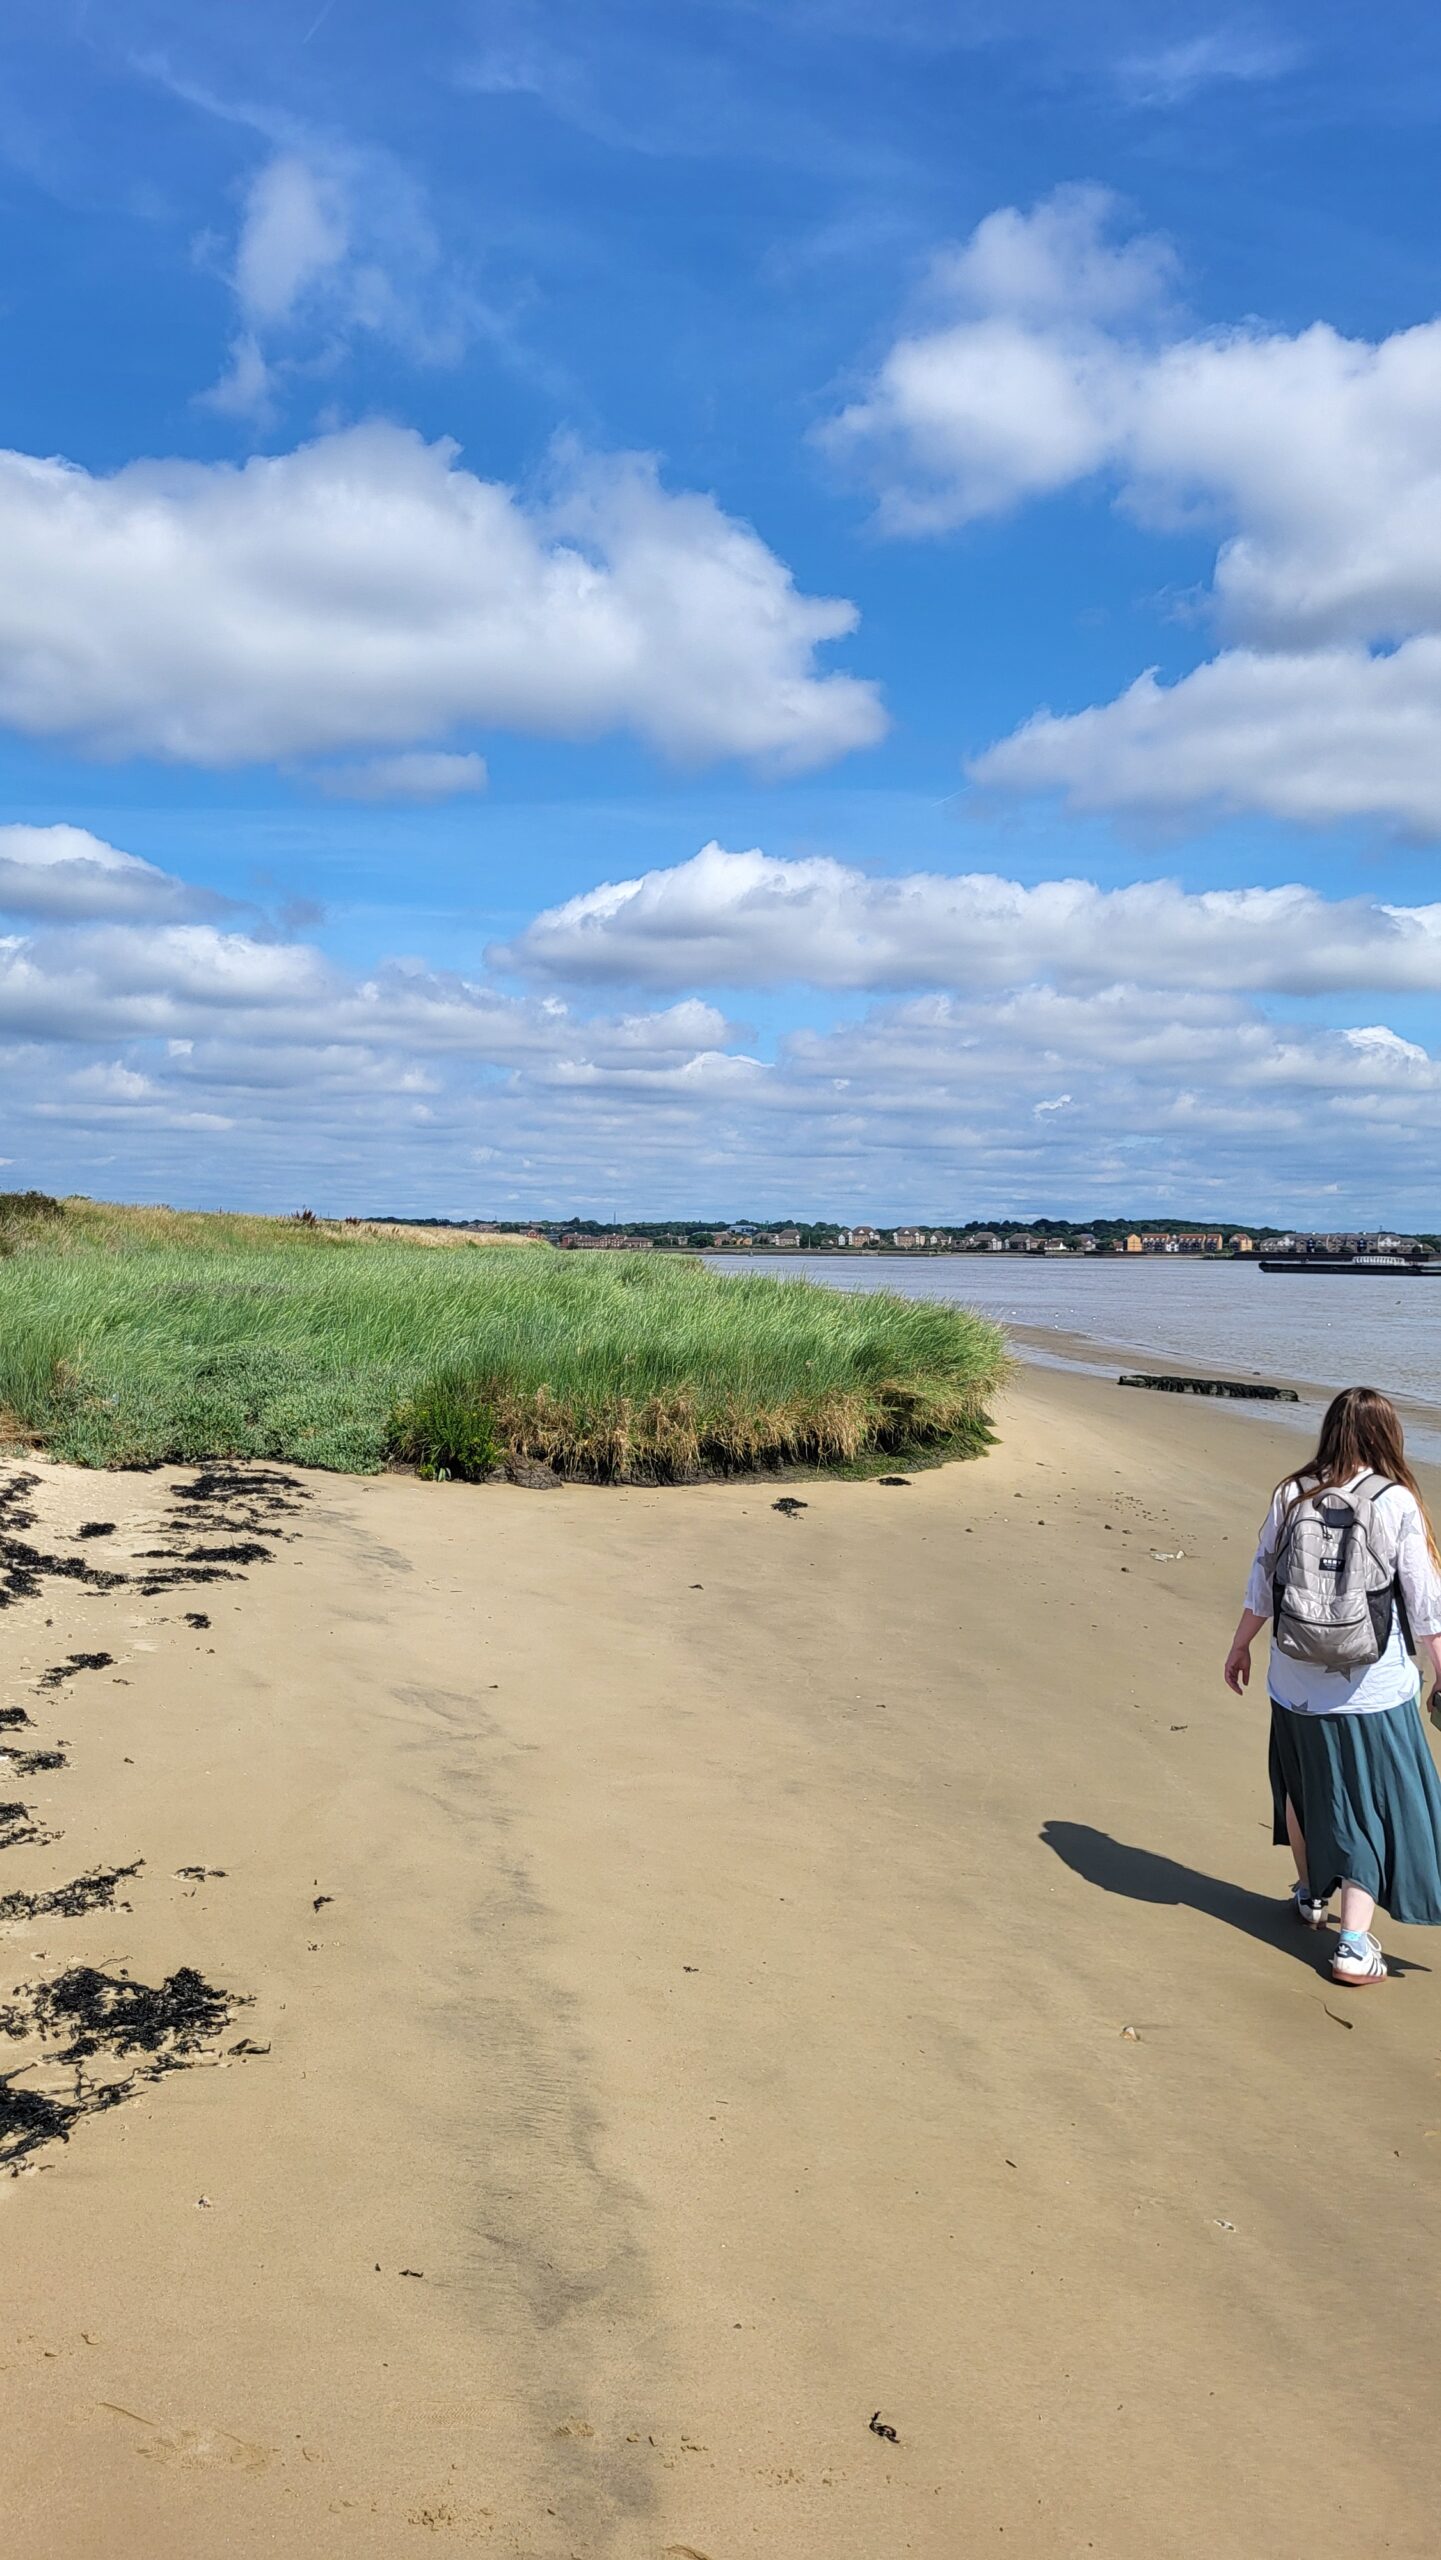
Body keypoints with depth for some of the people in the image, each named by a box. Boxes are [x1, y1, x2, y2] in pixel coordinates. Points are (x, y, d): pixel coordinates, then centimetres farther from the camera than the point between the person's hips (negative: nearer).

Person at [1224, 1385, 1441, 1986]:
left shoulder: (1291, 1496, -4)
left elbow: (1261, 1586, 3)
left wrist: (1240, 1645, 17)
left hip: (1297, 1683, 3)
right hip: (1373, 1690, -3)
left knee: (1302, 1785, 23)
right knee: (1373, 1805, 7)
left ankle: (1311, 1894, 42)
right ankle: (1354, 1942, 2)